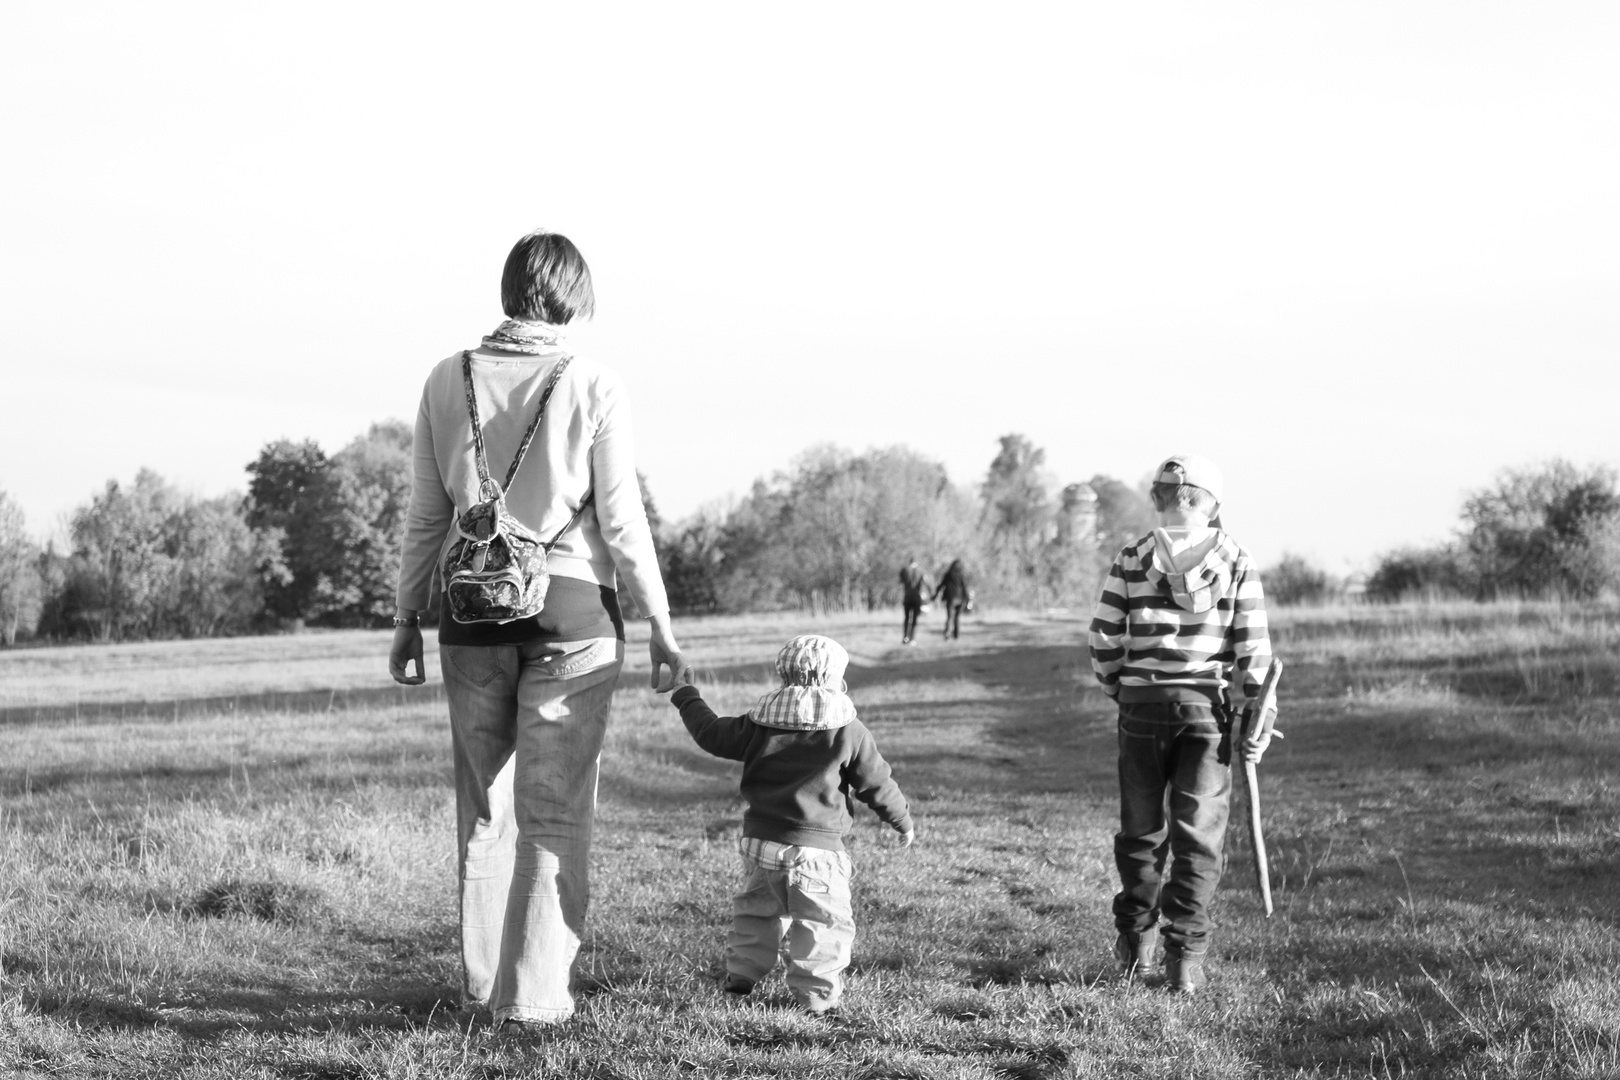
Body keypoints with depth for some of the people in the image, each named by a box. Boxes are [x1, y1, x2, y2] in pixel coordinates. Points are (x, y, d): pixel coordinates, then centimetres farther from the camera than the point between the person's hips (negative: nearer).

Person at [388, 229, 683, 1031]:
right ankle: (532, 995, 4)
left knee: (483, 804, 17)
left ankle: (484, 978, 24)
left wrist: (408, 619, 14)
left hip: (473, 610, 3)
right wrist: (660, 623, 3)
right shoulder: (593, 387, -7)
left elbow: (426, 517, 4)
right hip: (570, 609, -3)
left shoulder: (449, 380, 1)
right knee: (554, 811, 5)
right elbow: (621, 521, -6)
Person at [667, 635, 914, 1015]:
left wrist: (686, 697, 31)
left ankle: (740, 977, 28)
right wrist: (903, 821, 16)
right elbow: (877, 785, 0)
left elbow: (712, 734, 14)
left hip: (759, 841, 5)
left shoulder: (759, 724, 2)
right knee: (823, 924, 2)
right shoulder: (850, 733, -6)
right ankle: (816, 995, -3)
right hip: (816, 849, -4)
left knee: (756, 911, 22)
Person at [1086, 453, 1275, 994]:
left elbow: (1104, 638, -1)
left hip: (1142, 702, 1)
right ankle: (1186, 958, -2)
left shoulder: (1133, 560, -1)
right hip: (1209, 703, -1)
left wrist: (1116, 689, 16)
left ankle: (1136, 943, 24)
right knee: (1198, 832, 3)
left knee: (1141, 827, 14)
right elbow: (1253, 645, -6)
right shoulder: (1237, 562, -1)